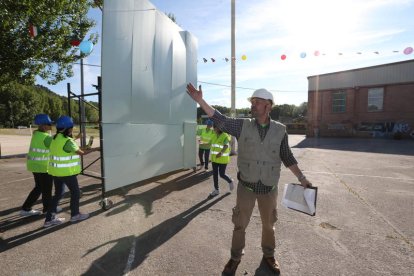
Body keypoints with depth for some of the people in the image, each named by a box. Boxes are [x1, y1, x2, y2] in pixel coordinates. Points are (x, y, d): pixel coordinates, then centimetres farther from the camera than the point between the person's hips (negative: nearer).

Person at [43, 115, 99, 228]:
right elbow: (81, 152, -17)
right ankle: (75, 215, 23)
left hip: (56, 171, 8)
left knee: (58, 194, 18)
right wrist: (95, 149, -8)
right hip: (67, 172, -8)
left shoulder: (55, 138, 6)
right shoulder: (67, 141, -21)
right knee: (75, 192, 9)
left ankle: (50, 218, 23)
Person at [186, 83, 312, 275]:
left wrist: (301, 178, 6)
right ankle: (235, 258, 37)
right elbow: (220, 120, -15)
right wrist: (200, 101, -24)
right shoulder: (243, 126, -7)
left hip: (269, 188, 1)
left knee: (268, 224, 20)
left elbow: (287, 157, 5)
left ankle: (268, 256, 46)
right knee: (240, 224, 13)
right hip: (246, 186, 0)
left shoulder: (280, 130, -4)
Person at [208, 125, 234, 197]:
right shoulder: (215, 136, 7)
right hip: (214, 158, 6)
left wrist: (221, 153, -47)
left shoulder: (225, 136, -15)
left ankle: (230, 181, 32)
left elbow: (226, 146, -29)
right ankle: (216, 190, 22)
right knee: (215, 174, 8)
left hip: (223, 159, -6)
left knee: (222, 174, 1)